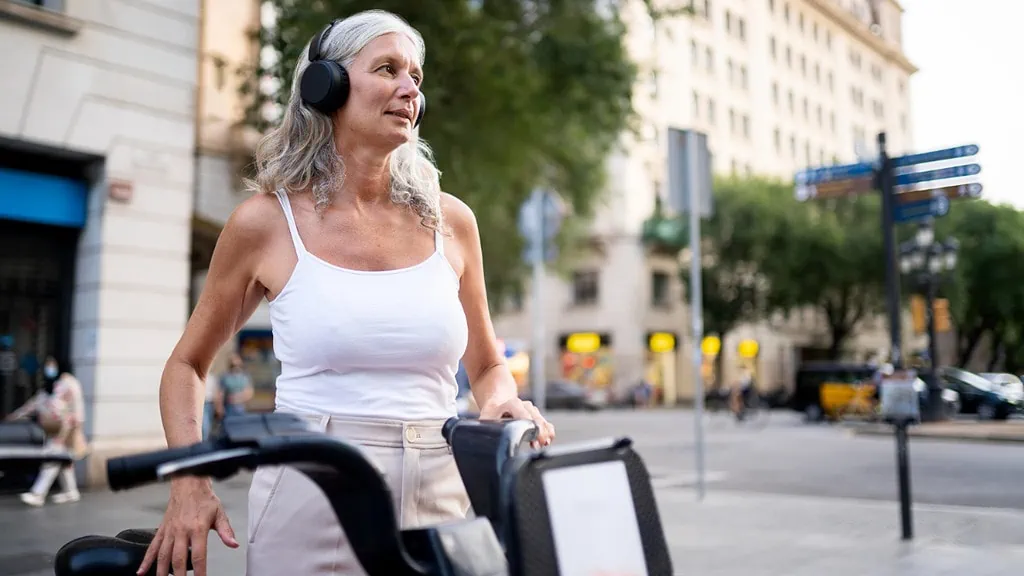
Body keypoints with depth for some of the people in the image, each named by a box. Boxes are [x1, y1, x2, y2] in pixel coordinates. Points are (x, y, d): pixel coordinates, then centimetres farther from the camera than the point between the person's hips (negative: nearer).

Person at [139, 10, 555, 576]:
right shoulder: (266, 222, -1)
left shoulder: (449, 221, 5)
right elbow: (186, 365, 10)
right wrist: (189, 485, -4)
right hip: (310, 506, -2)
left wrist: (504, 404, -7)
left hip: (437, 501, 3)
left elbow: (487, 366, 16)